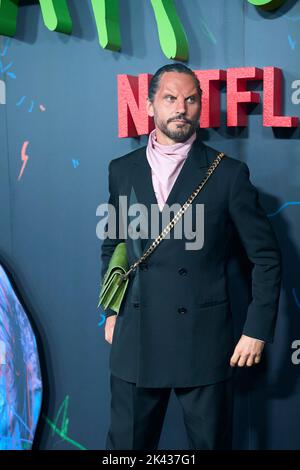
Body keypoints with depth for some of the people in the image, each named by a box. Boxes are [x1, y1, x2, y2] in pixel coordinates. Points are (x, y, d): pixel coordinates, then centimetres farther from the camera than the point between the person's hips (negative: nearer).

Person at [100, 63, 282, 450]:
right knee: (126, 441, 12)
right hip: (135, 342, 3)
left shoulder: (228, 173, -3)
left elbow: (266, 257, -1)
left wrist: (257, 330, -4)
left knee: (210, 442, 10)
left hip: (204, 342, -2)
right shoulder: (122, 170, 7)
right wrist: (111, 312, 13)